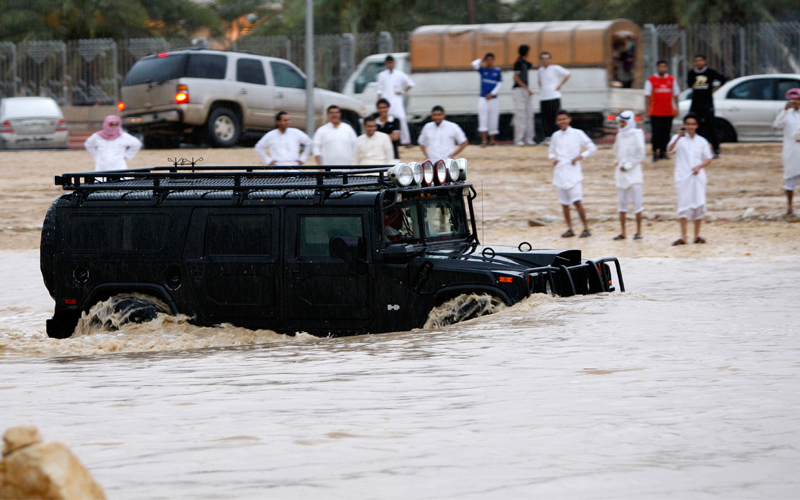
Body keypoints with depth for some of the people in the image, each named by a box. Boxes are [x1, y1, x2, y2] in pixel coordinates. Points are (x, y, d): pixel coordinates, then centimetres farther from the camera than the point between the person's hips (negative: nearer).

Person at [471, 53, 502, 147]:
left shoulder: (497, 71, 3)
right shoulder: (483, 69, 3)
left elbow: (499, 84, 2)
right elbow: (474, 64, -13)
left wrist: (492, 93, -8)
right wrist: (482, 60, -1)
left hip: (493, 98, 1)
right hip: (483, 98, -1)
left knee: (493, 120, 4)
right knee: (483, 119, -8)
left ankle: (492, 139, 17)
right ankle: (483, 140, -10)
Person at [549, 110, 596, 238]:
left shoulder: (577, 134, -1)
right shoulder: (555, 136, 11)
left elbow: (592, 148, 3)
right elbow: (551, 152, 23)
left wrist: (580, 157, -10)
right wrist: (553, 159, 1)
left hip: (573, 172, -5)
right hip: (559, 173, 5)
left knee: (577, 201, -13)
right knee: (564, 203, 5)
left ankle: (586, 228, -6)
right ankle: (569, 229, 15)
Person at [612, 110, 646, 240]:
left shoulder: (636, 134, -8)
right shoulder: (620, 135, 9)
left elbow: (640, 154, -10)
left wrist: (628, 166, -12)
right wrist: (620, 163, 4)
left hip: (633, 171, -6)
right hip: (621, 171, 6)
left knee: (637, 202, -4)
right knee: (622, 203, 7)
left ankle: (639, 231, 2)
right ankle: (623, 232, 10)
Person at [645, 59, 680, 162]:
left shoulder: (672, 80, 8)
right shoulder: (651, 80, 1)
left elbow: (675, 95, 13)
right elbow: (647, 96, -1)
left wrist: (676, 109, 8)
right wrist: (647, 110, -6)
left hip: (668, 111, 3)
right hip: (655, 112, -3)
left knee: (666, 133, 4)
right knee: (656, 133, -7)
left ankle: (663, 152, 10)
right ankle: (656, 153, -7)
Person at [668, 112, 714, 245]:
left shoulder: (702, 141, 9)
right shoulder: (679, 138, 0)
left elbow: (708, 158, 13)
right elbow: (670, 149, -20)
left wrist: (699, 167, -7)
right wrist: (678, 137, -37)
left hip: (698, 176, 3)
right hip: (683, 177, -3)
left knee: (699, 205, 2)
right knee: (684, 205, -6)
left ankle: (697, 235, 12)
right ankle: (683, 236, -4)